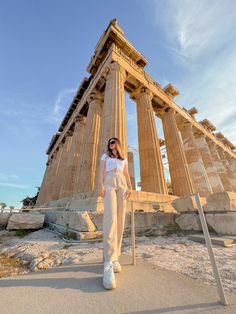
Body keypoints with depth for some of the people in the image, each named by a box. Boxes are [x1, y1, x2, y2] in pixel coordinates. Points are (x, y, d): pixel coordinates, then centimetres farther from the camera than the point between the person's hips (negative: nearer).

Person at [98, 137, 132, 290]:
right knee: (110, 218, -19)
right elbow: (101, 172, 8)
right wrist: (101, 186, -7)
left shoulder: (124, 158, 25)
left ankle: (115, 258, 4)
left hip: (122, 184, 3)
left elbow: (127, 174, 16)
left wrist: (130, 187, 1)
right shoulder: (105, 155, 20)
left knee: (120, 220, -5)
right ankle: (108, 262, -20)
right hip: (109, 183, -2)